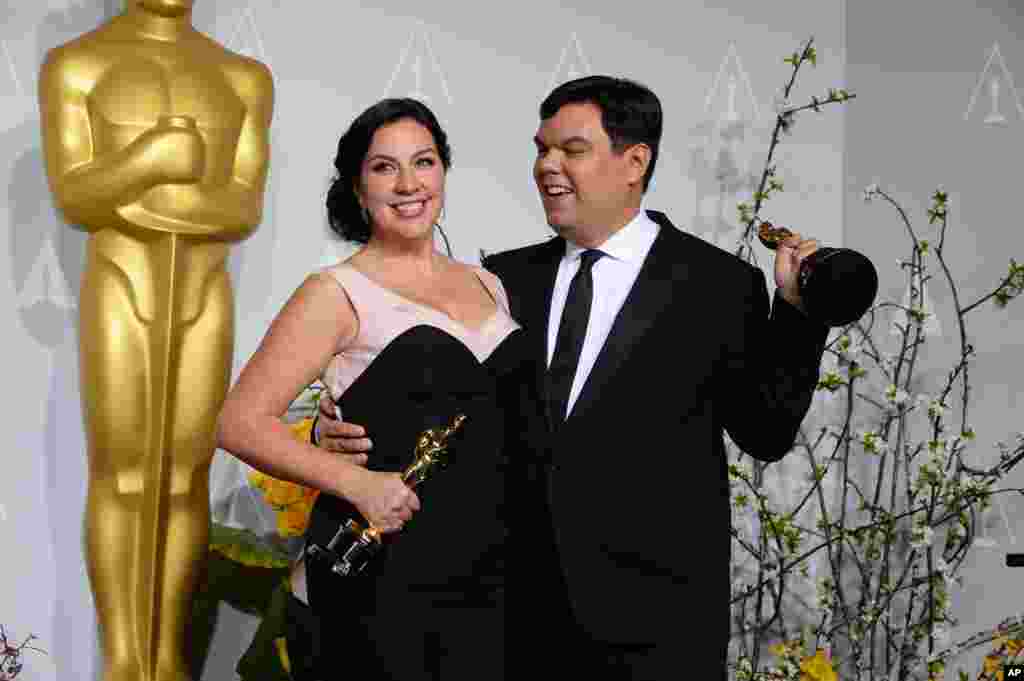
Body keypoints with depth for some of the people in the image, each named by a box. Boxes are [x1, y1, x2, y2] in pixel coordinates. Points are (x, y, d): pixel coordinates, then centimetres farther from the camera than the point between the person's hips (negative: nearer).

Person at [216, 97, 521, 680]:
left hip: (492, 573, 5)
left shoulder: (488, 286, 12)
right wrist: (356, 483, -20)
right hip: (387, 580, -5)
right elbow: (241, 422, -10)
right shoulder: (338, 294, -5)